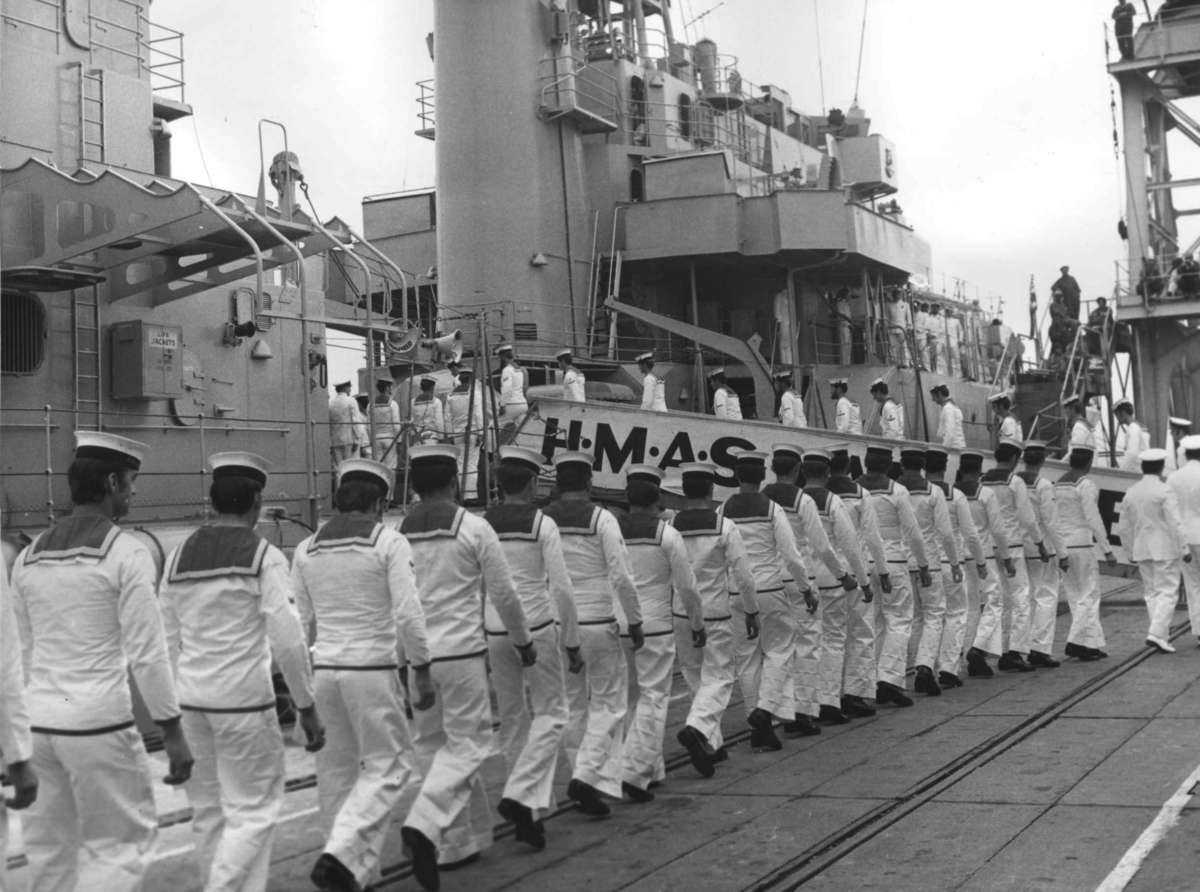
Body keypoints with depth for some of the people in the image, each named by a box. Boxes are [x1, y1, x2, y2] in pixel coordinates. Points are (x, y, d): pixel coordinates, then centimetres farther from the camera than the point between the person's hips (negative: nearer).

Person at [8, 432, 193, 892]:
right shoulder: (126, 553, -10)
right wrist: (173, 732, -7)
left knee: (49, 848, 16)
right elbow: (146, 652, -13)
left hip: (38, 721, 7)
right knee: (122, 842, 5)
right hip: (98, 722, -6)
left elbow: (24, 651, 13)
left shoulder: (28, 556, 9)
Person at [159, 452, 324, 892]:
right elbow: (288, 642, -13)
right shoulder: (264, 557, -8)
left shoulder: (178, 556, 7)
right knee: (253, 811, 3)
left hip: (190, 697, 6)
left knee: (209, 810, 15)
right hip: (244, 698, -5)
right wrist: (307, 708, -4)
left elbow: (168, 643, 9)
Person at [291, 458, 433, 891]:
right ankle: (339, 855, -11)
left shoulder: (307, 548, 7)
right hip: (373, 669, -5)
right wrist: (421, 671, -4)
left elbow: (299, 622, 9)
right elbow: (408, 615, -13)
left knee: (337, 771, 16)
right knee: (389, 767, 6)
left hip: (322, 669, 5)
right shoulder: (389, 541, -6)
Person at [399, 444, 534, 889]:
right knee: (467, 744, 2)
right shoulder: (474, 528, -6)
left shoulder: (395, 534, 3)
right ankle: (425, 825, -19)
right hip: (461, 653, -4)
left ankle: (460, 840, 21)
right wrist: (524, 641, 14)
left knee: (431, 745, 15)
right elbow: (505, 594, -2)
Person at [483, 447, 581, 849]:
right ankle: (520, 796, -10)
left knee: (512, 719, 15)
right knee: (550, 714, 8)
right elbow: (561, 589, -9)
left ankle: (529, 814, 21)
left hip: (494, 631, 4)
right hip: (537, 627, -4)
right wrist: (573, 643, 0)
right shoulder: (543, 525, -8)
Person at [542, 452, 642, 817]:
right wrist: (635, 621, -1)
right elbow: (621, 577, -13)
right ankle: (587, 776, -8)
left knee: (573, 705, 16)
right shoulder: (601, 519, -9)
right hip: (598, 623, -4)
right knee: (608, 703, 7)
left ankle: (583, 778, 23)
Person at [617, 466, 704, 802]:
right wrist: (698, 624, 8)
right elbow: (687, 586, -5)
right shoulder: (666, 534, -8)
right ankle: (635, 772, -6)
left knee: (630, 697, 16)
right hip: (654, 626, -4)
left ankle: (651, 767, 24)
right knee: (653, 698, 3)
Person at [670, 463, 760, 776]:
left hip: (679, 615, 3)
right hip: (715, 614, -3)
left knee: (696, 678, 17)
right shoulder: (725, 527, -10)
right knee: (718, 678, 4)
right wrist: (751, 611, 5)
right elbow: (743, 575, -8)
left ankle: (711, 743, 25)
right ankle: (697, 728, -21)